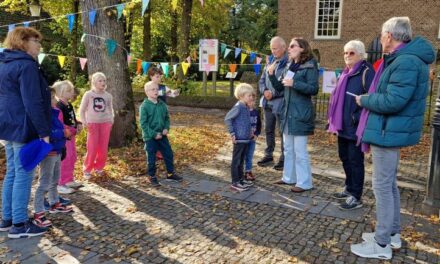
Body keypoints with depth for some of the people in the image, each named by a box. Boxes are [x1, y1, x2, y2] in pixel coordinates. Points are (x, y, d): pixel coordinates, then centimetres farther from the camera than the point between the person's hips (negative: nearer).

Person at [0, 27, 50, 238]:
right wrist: (44, 131, -17)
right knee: (23, 174, -4)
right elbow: (33, 103, -20)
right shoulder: (26, 65, -14)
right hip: (23, 128, -10)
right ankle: (19, 224, 2)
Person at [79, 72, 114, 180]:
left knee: (103, 149, 4)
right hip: (92, 124, -3)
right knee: (92, 149, -5)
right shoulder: (88, 94, -1)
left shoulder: (108, 96, 7)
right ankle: (87, 170, 10)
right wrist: (84, 122, -9)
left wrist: (111, 120, 1)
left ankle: (99, 167, 22)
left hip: (105, 123, 3)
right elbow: (82, 110, 2)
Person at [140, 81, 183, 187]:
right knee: (151, 158, 6)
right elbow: (143, 124, -15)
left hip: (162, 135, 5)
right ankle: (152, 177, 23)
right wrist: (154, 134, -18)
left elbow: (167, 118, 13)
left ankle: (170, 173, 30)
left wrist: (166, 128, -5)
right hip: (150, 137, -5)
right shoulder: (144, 106, -14)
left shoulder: (162, 104, 2)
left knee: (169, 154, 12)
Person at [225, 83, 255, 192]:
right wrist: (232, 133, -19)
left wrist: (250, 130, 14)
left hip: (246, 138, 9)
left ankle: (241, 179, 29)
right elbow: (227, 118, -20)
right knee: (236, 161, 1)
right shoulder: (238, 107, -17)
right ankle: (235, 183, 8)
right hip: (239, 139, -8)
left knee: (241, 160, 18)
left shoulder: (246, 107, 8)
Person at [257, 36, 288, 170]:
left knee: (283, 131, 3)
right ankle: (268, 155, 30)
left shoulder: (289, 64, -13)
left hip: (281, 103, -7)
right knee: (268, 130, 16)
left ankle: (284, 158, 15)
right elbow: (262, 80, 14)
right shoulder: (270, 63, 12)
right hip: (268, 103, 8)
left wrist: (273, 94, -18)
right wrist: (264, 91, -5)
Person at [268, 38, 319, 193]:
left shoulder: (310, 66, -9)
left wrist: (294, 83, -24)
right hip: (288, 112, 8)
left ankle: (304, 182, 7)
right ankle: (289, 177, 27)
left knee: (300, 150, -4)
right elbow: (280, 87, 15)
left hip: (300, 114, -8)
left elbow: (314, 89, -16)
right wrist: (272, 74, 1)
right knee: (288, 149, 15)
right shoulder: (289, 66, 15)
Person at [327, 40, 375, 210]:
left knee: (355, 160, -1)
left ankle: (356, 197, 9)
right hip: (343, 125, 9)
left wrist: (359, 119, -22)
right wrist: (334, 120, 17)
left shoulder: (366, 72, -11)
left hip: (355, 127, -9)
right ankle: (349, 189, 32)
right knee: (344, 157, 16)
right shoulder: (345, 73, 15)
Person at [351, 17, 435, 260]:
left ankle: (382, 244, 9)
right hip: (390, 130, 11)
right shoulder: (405, 58, 13)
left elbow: (392, 101, -27)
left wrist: (364, 100, -12)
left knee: (382, 186, -2)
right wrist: (370, 98, 6)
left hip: (389, 132, -11)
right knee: (390, 184, 18)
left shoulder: (406, 62, -21)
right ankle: (392, 233, 32)